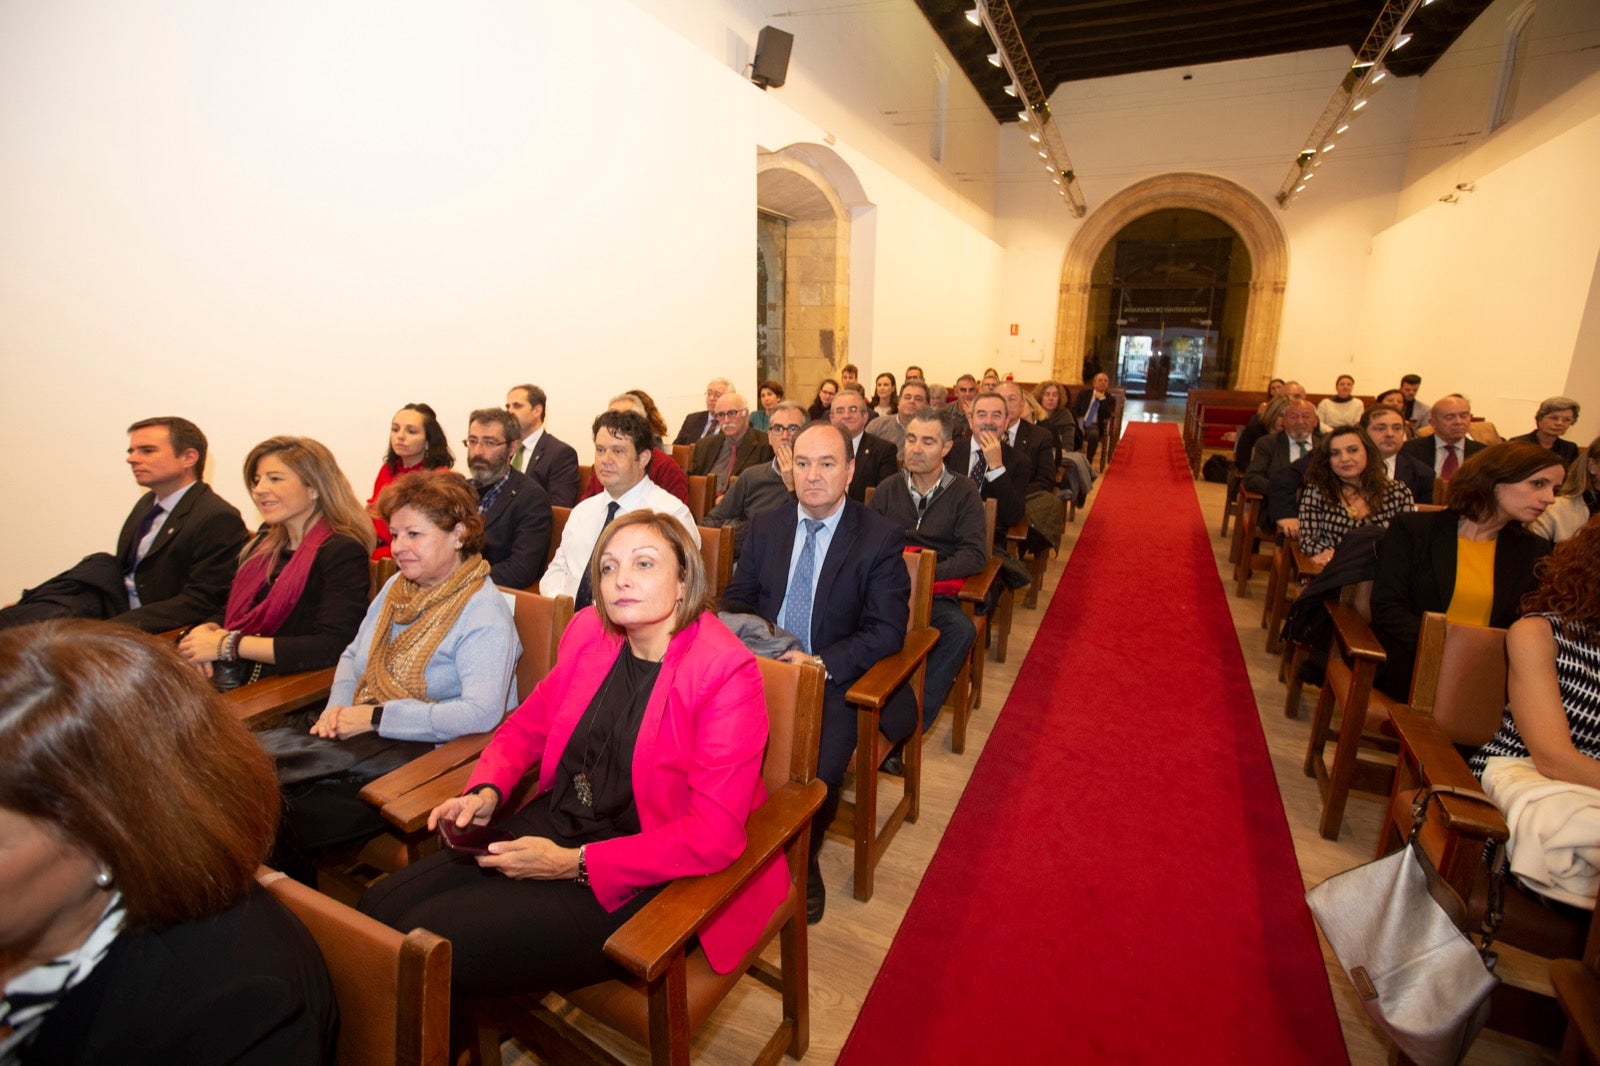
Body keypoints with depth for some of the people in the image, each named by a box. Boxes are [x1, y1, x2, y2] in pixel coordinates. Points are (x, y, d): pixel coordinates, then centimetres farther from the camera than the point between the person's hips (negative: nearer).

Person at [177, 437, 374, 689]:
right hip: (235, 682, 7)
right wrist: (206, 630, -3)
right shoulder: (267, 540, 14)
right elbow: (232, 610, 21)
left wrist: (228, 645, -16)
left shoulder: (343, 552, -12)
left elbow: (332, 647, -21)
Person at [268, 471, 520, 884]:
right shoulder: (397, 586, 12)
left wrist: (376, 717, -20)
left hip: (422, 750, -8)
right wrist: (338, 706, -1)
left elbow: (481, 712, -26)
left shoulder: (484, 613, -16)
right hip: (363, 729, 8)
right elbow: (354, 655, 21)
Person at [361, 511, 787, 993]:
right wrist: (486, 791, -4)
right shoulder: (590, 631, 1)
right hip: (551, 826, 7)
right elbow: (529, 723, 16)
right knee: (380, 906, -2)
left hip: (643, 880, -6)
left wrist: (573, 863, -20)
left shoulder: (729, 672, -20)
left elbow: (713, 835, -21)